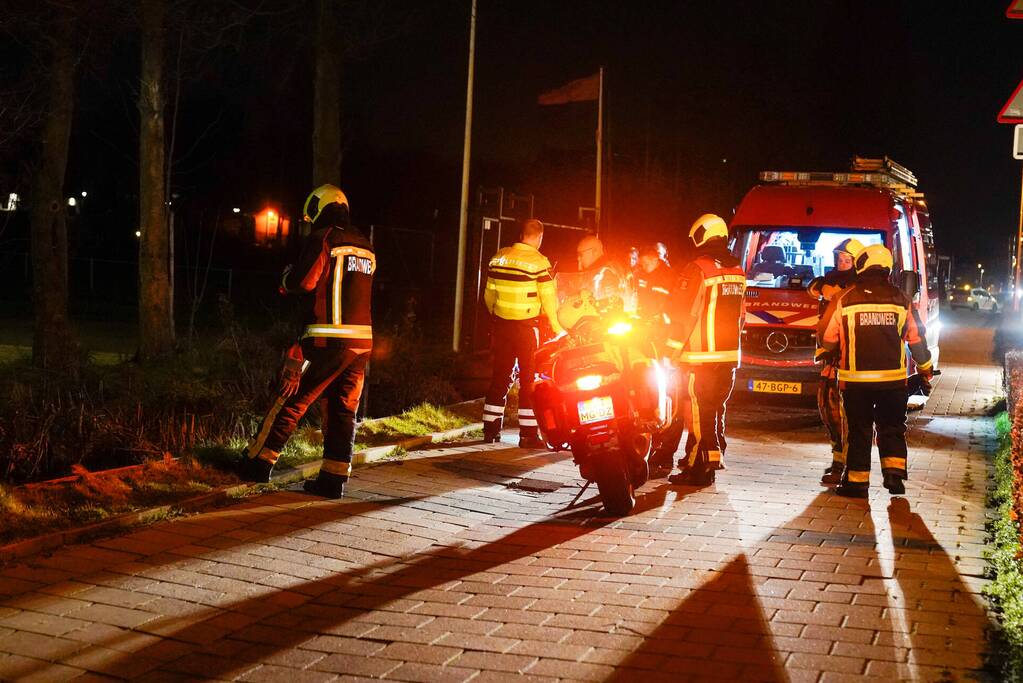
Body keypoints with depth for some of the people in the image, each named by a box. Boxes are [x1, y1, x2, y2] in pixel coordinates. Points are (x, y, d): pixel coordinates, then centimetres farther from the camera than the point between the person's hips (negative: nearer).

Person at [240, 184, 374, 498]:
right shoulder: (366, 248, 16)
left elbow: (302, 282, -12)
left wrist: (287, 276, 10)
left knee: (291, 401, 3)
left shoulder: (323, 239, -6)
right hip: (362, 341, 6)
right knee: (343, 410, 9)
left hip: (328, 340, -6)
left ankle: (259, 463, 9)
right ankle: (334, 478, 9)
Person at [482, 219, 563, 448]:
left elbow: (489, 294, 11)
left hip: (501, 324, 5)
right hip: (527, 326, -5)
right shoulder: (538, 261, -12)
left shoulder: (498, 257, 5)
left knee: (500, 377, 14)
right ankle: (528, 434, 1)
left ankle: (490, 429, 18)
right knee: (529, 379, 2)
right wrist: (557, 327, 0)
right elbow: (549, 298, -11)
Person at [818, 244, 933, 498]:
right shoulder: (901, 300, 2)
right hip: (893, 378, 1)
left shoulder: (844, 299, -4)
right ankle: (894, 472, 3)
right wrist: (925, 370, 23)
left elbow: (827, 338, 1)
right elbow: (917, 339, 9)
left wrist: (827, 353, 24)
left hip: (855, 379, -1)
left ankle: (857, 481, 9)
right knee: (891, 428, 14)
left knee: (859, 430, 7)